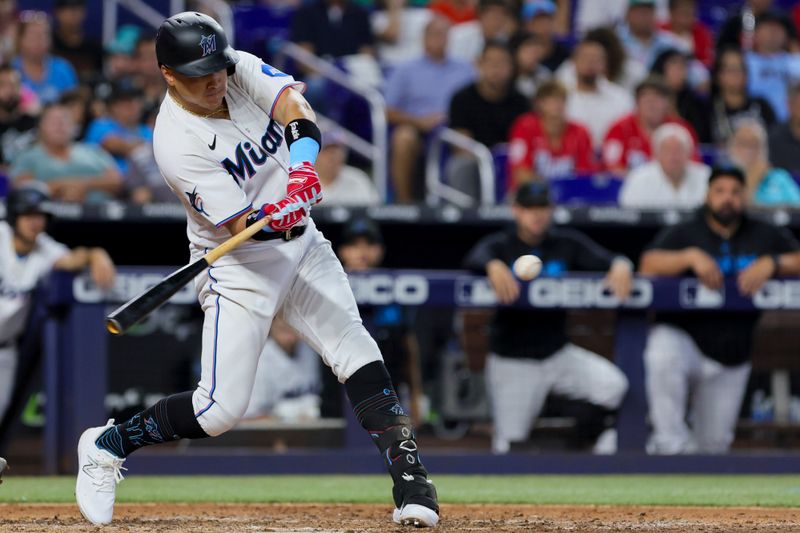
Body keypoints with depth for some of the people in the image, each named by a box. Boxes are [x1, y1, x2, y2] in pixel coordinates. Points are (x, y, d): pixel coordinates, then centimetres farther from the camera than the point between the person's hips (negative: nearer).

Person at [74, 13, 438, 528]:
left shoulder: (241, 70, -6)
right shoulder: (178, 142, -22)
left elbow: (297, 110, -21)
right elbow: (240, 224, -25)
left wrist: (303, 164, -40)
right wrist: (275, 216, -46)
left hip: (301, 245, 5)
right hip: (238, 265, -5)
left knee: (356, 349, -10)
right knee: (221, 409, -8)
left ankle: (409, 474, -11)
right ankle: (106, 446, 12)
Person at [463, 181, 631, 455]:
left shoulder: (567, 244, 4)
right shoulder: (500, 245, -3)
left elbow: (604, 258, -9)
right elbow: (474, 259, -25)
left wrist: (620, 265, -33)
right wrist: (494, 266, -48)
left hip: (558, 353, 2)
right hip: (512, 361, -2)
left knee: (613, 384, -19)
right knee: (508, 445, -4)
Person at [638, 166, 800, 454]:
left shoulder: (765, 236, 7)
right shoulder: (683, 233, 2)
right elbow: (648, 265, -13)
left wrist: (771, 263, -18)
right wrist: (691, 256, -26)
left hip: (731, 359, 3)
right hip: (681, 336, -3)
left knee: (713, 445, 5)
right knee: (662, 360, -40)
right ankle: (670, 441, -26)